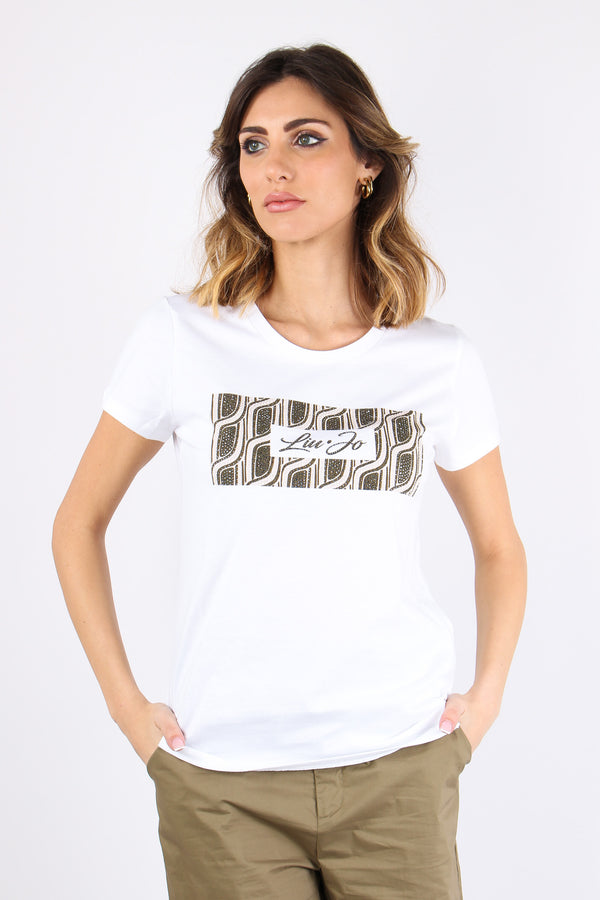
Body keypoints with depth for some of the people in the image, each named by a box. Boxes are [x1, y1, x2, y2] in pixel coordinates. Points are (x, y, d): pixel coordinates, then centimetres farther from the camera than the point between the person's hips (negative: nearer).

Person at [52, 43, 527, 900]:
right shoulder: (182, 338, -3)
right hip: (221, 782, -1)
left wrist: (485, 700, 6)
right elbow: (78, 525, 6)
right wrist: (127, 704, 1)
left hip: (398, 772, 1)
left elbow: (500, 548, 15)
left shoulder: (439, 361, 0)